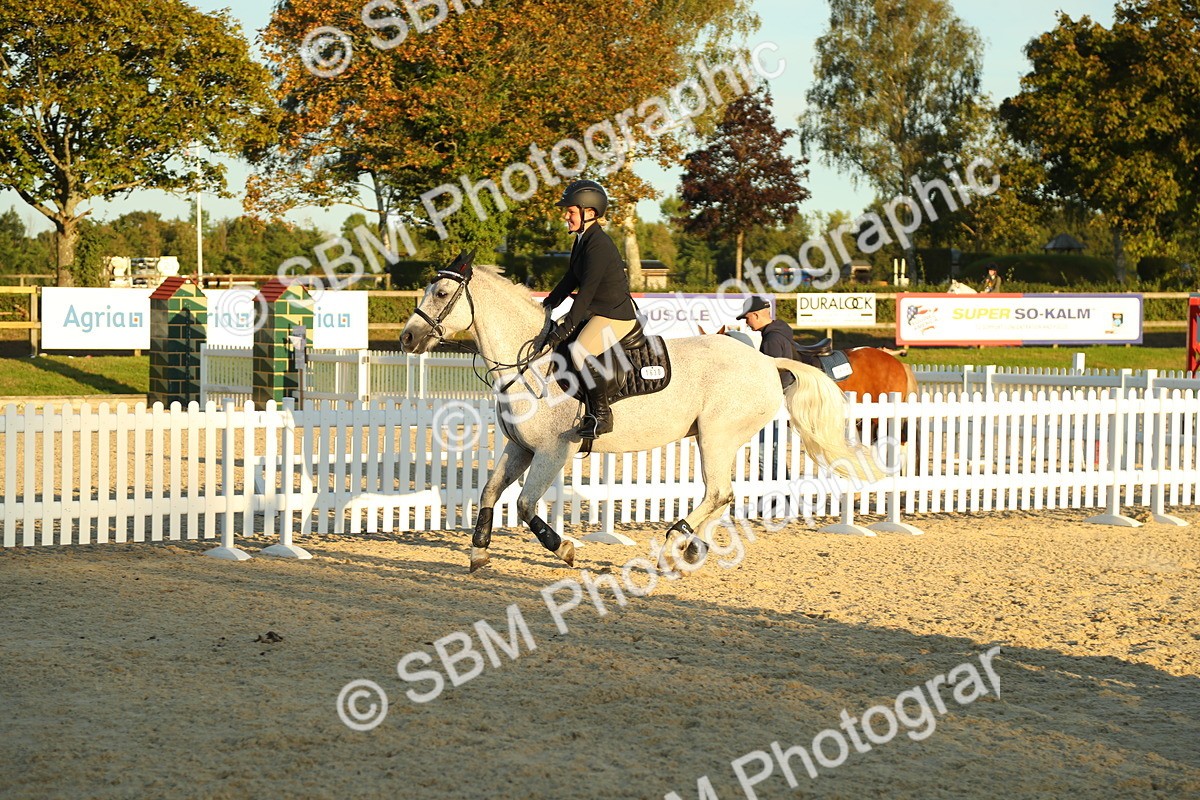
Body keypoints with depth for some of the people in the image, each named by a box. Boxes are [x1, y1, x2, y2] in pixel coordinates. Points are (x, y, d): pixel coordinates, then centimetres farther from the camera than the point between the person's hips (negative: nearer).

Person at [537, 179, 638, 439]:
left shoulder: (599, 245, -21)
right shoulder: (582, 240, 10)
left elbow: (587, 291, -26)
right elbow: (570, 281, 19)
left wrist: (566, 328, -29)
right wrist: (545, 307, 15)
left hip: (617, 315, -11)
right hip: (594, 312, 11)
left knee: (580, 350, -31)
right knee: (546, 337, 13)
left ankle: (602, 415, -20)